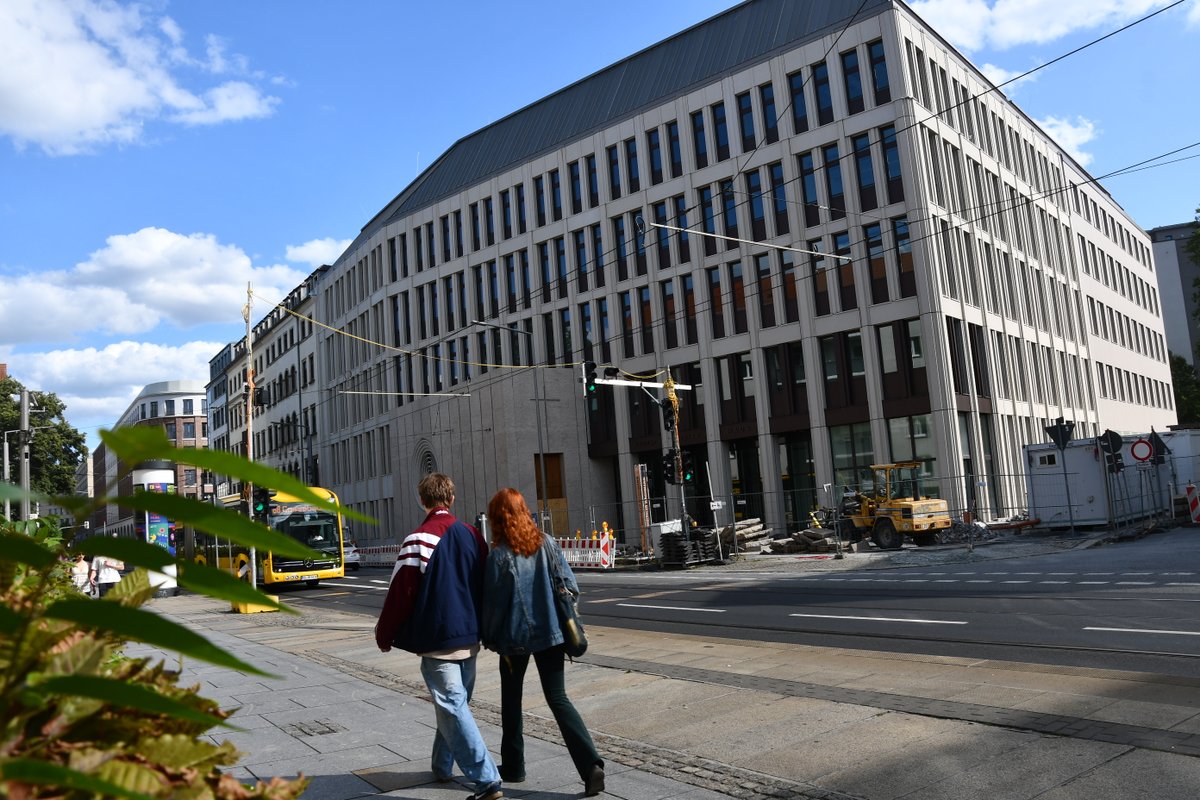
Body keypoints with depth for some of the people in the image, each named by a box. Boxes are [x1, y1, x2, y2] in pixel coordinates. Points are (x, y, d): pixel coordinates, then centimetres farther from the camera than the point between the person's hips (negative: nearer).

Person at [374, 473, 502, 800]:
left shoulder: (419, 539, -15)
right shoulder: (473, 536, 5)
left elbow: (400, 593, -13)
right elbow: (485, 585, 13)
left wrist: (384, 635, 1)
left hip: (437, 640, -7)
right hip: (470, 638, 7)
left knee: (452, 706, -4)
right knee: (454, 702, 20)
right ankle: (442, 766, 33)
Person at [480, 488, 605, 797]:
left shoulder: (499, 555, -13)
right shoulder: (547, 544, -1)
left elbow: (494, 603, -9)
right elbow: (570, 586, 0)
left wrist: (489, 638, 6)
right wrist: (561, 620, 15)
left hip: (514, 637, -3)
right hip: (550, 633, 3)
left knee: (511, 701, 17)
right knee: (558, 698, 6)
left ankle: (513, 767, 27)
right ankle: (590, 765, -7)